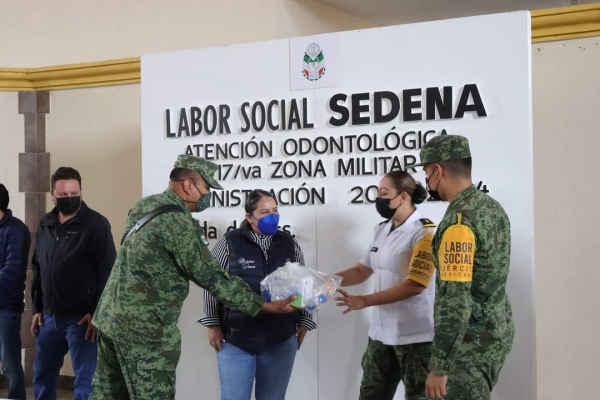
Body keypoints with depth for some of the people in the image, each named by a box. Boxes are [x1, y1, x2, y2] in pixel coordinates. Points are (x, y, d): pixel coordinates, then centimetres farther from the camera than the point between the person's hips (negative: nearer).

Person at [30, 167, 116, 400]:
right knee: (42, 377, 16)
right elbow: (37, 269, 17)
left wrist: (97, 312, -14)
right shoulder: (45, 225, 11)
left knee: (85, 380, -2)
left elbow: (108, 271, -11)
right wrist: (37, 308, 14)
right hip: (49, 316, 7)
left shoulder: (96, 224, -8)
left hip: (82, 317, -6)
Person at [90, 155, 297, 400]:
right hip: (144, 329, -9)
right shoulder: (179, 224, -19)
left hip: (110, 316, 9)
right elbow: (212, 277, -18)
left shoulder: (144, 206, 8)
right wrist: (264, 306, -13)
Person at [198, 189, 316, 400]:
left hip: (281, 341, 3)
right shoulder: (229, 242, -4)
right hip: (235, 339, -2)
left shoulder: (290, 244, 6)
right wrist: (213, 324, -3)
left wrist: (304, 322, 7)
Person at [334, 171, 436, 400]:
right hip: (381, 332, 8)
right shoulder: (382, 230, 10)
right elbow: (362, 270, 14)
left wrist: (365, 301, -24)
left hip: (416, 336, -7)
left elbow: (416, 284, -22)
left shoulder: (424, 232, -14)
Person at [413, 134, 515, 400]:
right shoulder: (493, 207, 8)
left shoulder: (459, 221, -22)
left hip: (471, 342, -9)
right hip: (496, 331, 9)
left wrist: (439, 366, -23)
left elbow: (455, 300, -26)